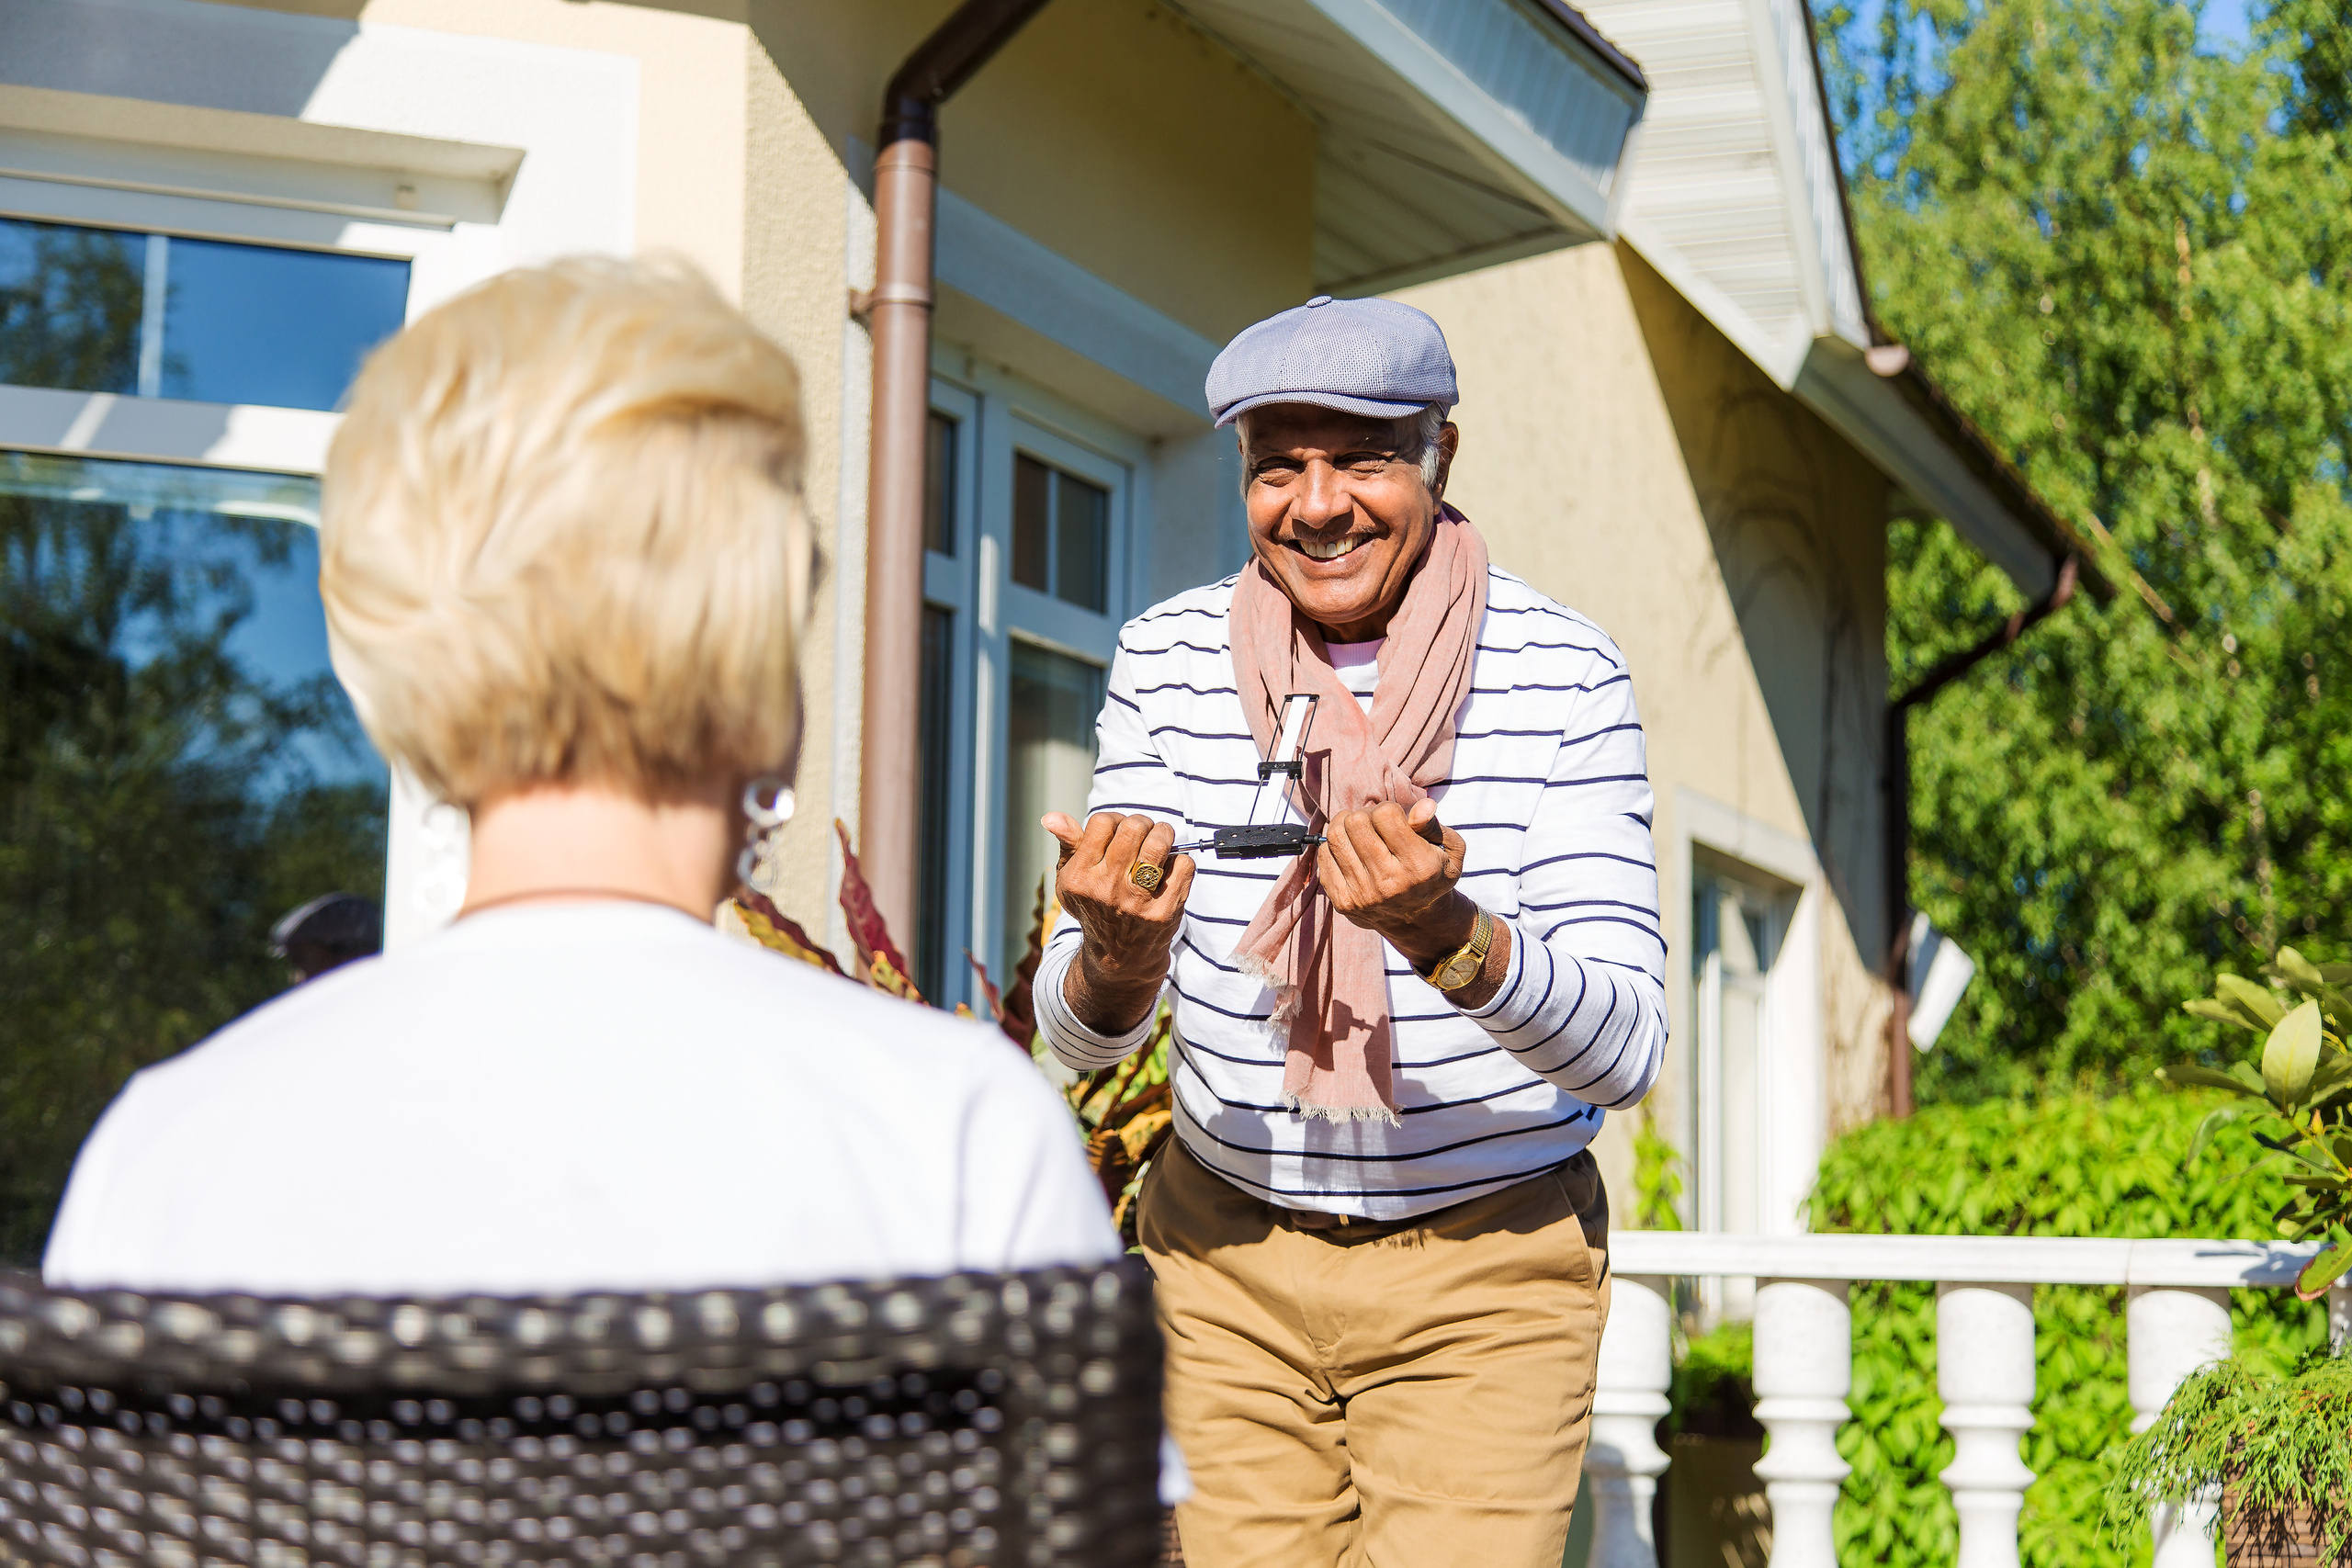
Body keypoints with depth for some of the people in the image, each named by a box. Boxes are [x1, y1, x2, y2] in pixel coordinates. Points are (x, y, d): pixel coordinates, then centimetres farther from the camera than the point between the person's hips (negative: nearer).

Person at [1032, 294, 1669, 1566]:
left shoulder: (1562, 673, -12)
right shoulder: (1165, 660, -4)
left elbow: (1624, 1053, -19)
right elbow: (1079, 1040, -6)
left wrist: (1446, 931, -37)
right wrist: (1117, 960, -30)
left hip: (1486, 1274, -2)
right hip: (1226, 1248, 2)